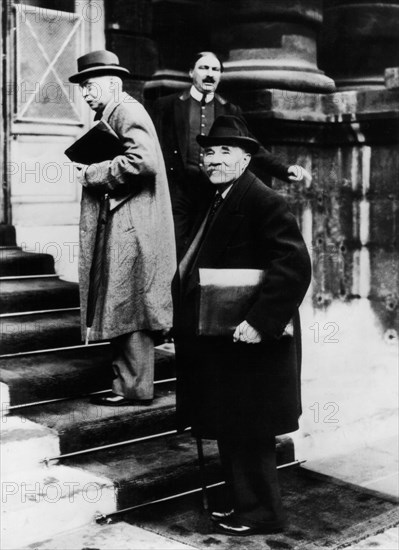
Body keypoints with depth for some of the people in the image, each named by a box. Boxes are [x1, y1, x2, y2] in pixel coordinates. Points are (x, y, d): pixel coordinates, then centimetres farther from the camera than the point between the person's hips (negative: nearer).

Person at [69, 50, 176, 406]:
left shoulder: (128, 112, -10)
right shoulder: (108, 115, 20)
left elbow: (142, 162, -25)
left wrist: (91, 174, -16)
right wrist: (88, 171, 7)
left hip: (131, 228, -10)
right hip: (117, 227, 10)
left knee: (127, 308, -5)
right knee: (121, 309, 11)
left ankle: (135, 390, 2)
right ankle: (126, 383, 18)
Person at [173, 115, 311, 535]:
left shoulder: (263, 202, -16)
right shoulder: (219, 201, 14)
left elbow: (294, 266, -25)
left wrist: (259, 321, -29)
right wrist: (185, 320, 13)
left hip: (247, 345, -9)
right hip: (220, 343, 9)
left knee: (247, 433, 2)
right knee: (230, 432, 18)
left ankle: (261, 513, 18)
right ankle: (243, 502, 32)